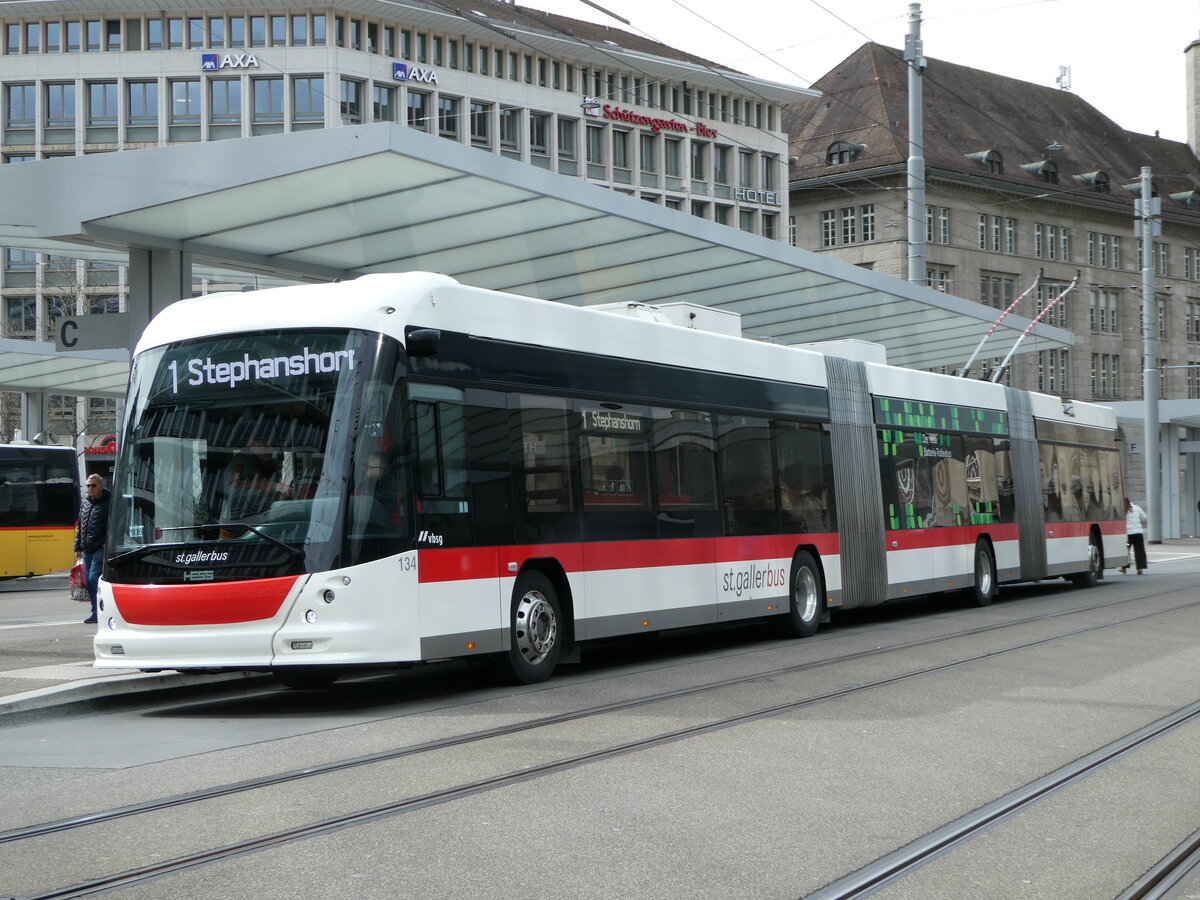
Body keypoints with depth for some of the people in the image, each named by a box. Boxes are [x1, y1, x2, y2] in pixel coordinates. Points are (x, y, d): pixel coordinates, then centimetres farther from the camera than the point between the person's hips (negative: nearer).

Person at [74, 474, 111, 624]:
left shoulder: (108, 503, -5)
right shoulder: (85, 503, 16)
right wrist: (78, 547, 18)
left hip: (100, 549, -7)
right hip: (87, 550, 7)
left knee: (94, 578, -15)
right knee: (89, 581, 8)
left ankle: (97, 613, -11)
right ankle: (97, 613, 14)